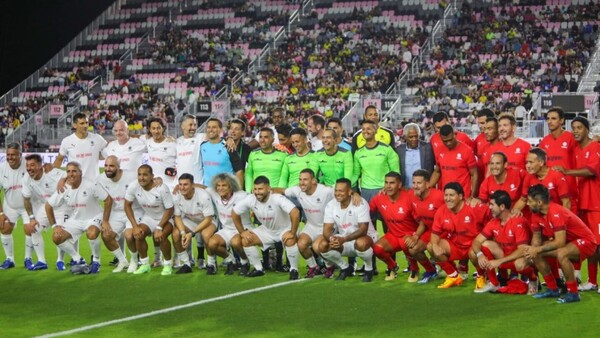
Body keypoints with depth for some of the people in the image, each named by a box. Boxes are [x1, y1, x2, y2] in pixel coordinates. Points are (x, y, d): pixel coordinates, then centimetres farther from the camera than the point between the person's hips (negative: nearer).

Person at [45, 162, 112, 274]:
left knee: (92, 234, -37)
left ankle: (96, 260, -8)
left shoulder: (91, 185, -20)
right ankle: (78, 260, 3)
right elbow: (48, 206, 3)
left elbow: (108, 200, -14)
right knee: (56, 237, -15)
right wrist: (54, 225, -2)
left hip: (93, 218, -4)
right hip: (74, 220, 4)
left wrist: (105, 221, -15)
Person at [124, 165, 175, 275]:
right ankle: (145, 264, 0)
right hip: (148, 217, 4)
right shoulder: (134, 187, -18)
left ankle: (168, 264, -7)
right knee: (138, 235, -21)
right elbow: (127, 205, -6)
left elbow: (170, 209, -20)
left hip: (165, 218, -4)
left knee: (160, 236, -30)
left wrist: (159, 228, -27)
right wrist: (135, 226, -14)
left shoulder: (162, 189, -28)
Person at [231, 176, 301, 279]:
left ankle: (294, 270, -14)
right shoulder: (250, 200, -19)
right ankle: (258, 269, 8)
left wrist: (293, 233, -38)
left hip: (285, 229, -5)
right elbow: (234, 213, -4)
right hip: (266, 230, 5)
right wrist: (242, 232, -5)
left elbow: (295, 213, -43)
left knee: (290, 241, -36)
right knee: (246, 241, -10)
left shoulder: (277, 199, -34)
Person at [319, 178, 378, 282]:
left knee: (361, 243, -40)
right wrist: (331, 238, -34)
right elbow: (327, 229, -9)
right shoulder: (330, 205, -7)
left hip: (365, 237, -5)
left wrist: (344, 239, -41)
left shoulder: (360, 203, -21)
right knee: (323, 245, -19)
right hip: (343, 240, 5)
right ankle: (345, 268, 7)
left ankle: (369, 269, -8)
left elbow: (363, 230, -27)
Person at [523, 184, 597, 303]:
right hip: (568, 241, 9)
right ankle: (553, 289, 10)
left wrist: (538, 249, -28)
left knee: (561, 254, -36)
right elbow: (536, 238, 4)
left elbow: (560, 242, -34)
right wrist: (532, 250, -18)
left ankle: (573, 293, -22)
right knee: (536, 253, -1)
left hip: (585, 241, -9)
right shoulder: (536, 214, -5)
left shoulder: (556, 213, -30)